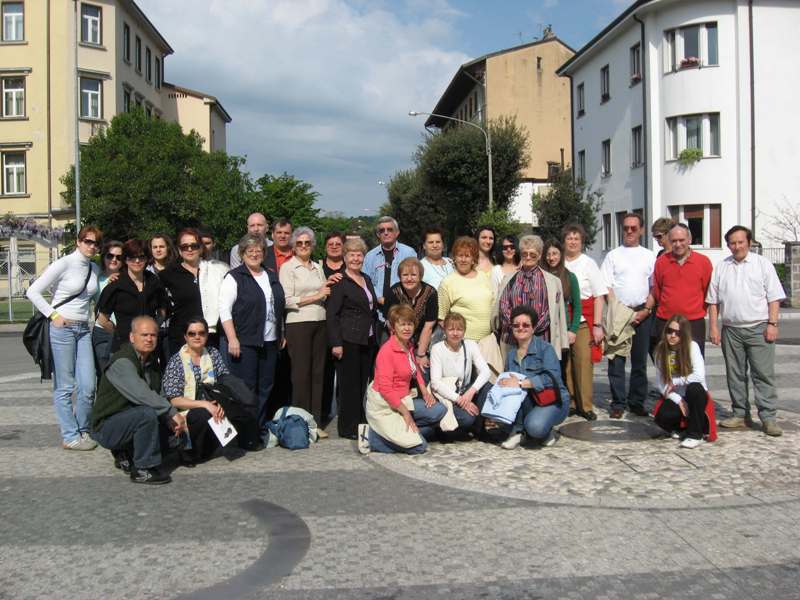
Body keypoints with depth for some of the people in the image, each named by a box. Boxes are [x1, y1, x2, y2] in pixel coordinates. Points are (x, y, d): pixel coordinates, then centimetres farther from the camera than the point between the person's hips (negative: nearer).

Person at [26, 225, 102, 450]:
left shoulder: (95, 269, 11)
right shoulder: (64, 264, -7)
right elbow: (33, 292, -7)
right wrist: (53, 315, -11)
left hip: (84, 329, 6)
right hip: (62, 328, -6)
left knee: (88, 386, 2)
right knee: (65, 387, 0)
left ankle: (83, 430, 19)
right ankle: (70, 436, 7)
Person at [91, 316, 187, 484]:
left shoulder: (151, 362, 9)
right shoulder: (122, 362, -20)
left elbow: (157, 398, 9)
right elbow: (141, 395, -33)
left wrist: (171, 422, -9)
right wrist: (173, 412, -29)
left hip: (128, 419, 9)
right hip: (107, 427, -9)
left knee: (176, 428, 0)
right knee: (147, 414, -33)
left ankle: (125, 455, 14)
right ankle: (143, 470, -18)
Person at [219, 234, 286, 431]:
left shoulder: (271, 276, 16)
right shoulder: (234, 277, -4)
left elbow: (279, 306, 23)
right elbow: (224, 310, -10)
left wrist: (281, 334, 17)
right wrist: (232, 339, -16)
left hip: (269, 342, 6)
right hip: (244, 342, -6)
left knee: (265, 387, 9)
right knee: (245, 388, -5)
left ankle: (260, 427, 19)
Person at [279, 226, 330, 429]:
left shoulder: (317, 267, 17)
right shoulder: (288, 267, -1)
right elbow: (287, 301, -9)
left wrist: (328, 288, 2)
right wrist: (315, 296, -9)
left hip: (320, 323, 5)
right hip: (298, 323, -5)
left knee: (318, 373, 6)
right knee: (301, 373, -2)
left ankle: (315, 422, 12)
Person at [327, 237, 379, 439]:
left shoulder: (367, 279, 15)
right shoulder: (340, 282, -8)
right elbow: (331, 315, -12)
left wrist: (375, 335, 17)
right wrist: (336, 343, -17)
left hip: (367, 340, 7)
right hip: (348, 341, -7)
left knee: (363, 383, 11)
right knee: (349, 384, -3)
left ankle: (361, 423, 20)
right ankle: (348, 428, 5)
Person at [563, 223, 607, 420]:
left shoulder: (588, 263, 4)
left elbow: (599, 297, 2)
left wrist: (597, 325, -6)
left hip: (584, 321, -2)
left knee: (584, 361, -7)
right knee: (565, 363, 1)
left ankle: (585, 405, 2)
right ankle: (569, 402, 14)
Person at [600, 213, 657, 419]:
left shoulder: (649, 256, 12)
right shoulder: (613, 255, 7)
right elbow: (606, 287, 0)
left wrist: (646, 310, -5)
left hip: (642, 313, 2)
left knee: (640, 360, 5)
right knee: (616, 360, -3)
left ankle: (637, 402, 14)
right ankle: (618, 403, 3)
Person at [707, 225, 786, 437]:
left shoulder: (763, 264, 4)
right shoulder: (720, 267, 11)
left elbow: (774, 297, 1)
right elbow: (713, 300, 11)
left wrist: (772, 323, -8)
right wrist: (713, 327, 4)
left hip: (759, 328, -3)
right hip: (731, 329, 3)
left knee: (763, 374, -5)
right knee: (735, 375, 8)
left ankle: (768, 417, -3)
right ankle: (740, 415, 17)